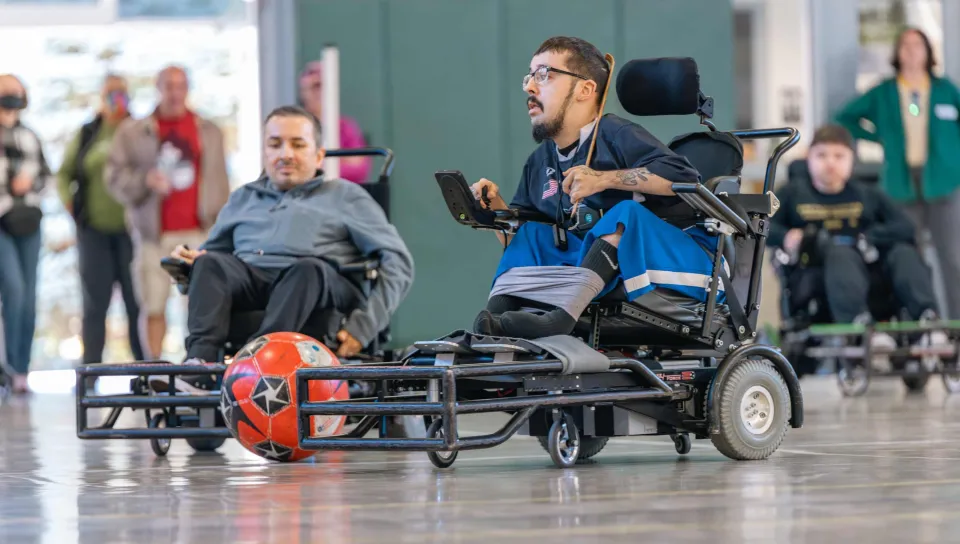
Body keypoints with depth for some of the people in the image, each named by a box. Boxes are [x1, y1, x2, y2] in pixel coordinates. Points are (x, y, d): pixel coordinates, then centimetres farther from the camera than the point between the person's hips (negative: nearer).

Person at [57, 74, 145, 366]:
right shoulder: (86, 136, 10)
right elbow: (64, 174, 18)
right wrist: (69, 203, 4)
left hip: (131, 230, -2)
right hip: (94, 231, 2)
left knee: (137, 301, 0)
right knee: (95, 303, 2)